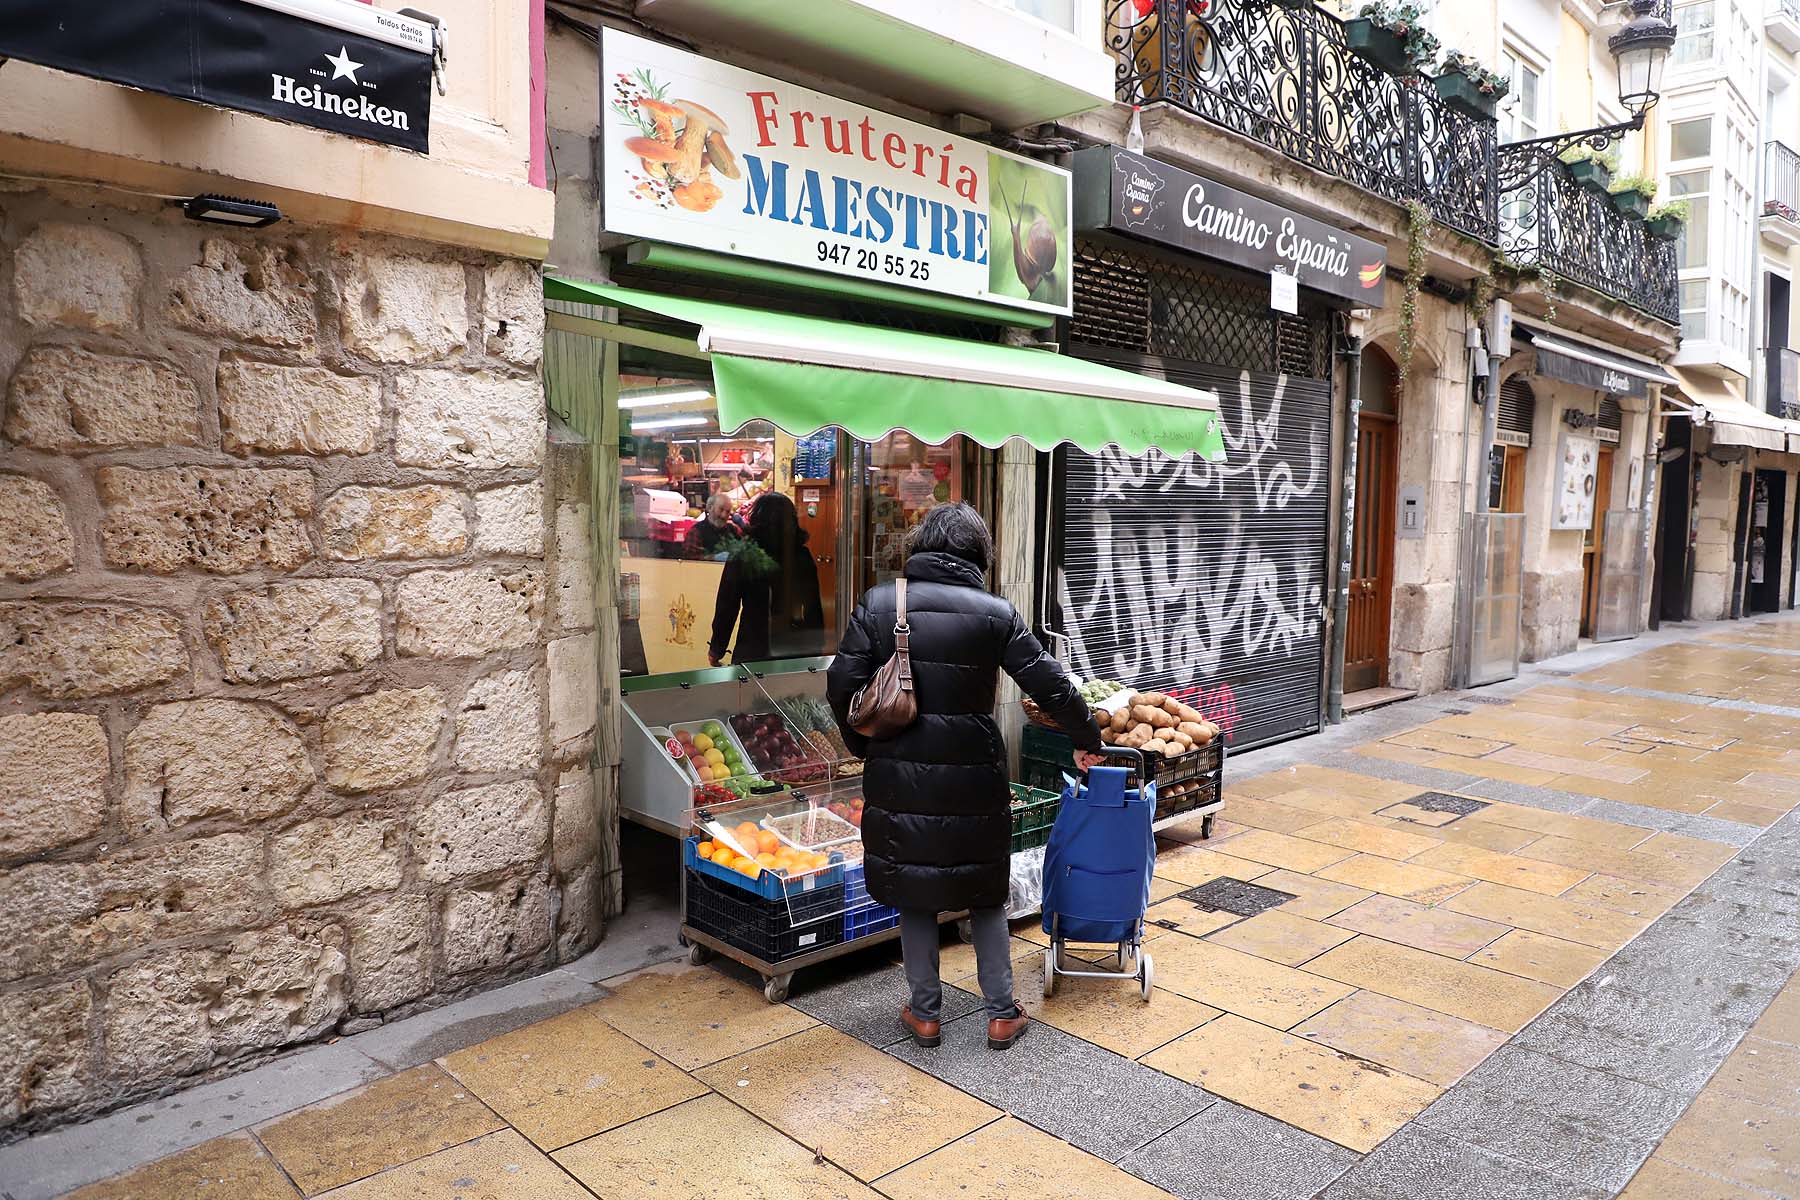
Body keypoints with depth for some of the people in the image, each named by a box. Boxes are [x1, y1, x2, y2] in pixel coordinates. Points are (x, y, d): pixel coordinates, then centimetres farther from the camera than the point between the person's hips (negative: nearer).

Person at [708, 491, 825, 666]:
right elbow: (814, 608, 2)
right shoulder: (803, 556, -3)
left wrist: (716, 649, 4)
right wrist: (817, 649, 12)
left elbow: (727, 606, -6)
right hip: (795, 649, 3)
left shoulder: (742, 555, -10)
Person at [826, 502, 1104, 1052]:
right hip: (973, 775, 0)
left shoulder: (879, 603, -3)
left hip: (900, 774, 0)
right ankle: (1002, 1014, 24)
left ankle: (925, 1012, 26)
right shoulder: (994, 613, -4)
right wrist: (1088, 740, 13)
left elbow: (842, 685, -5)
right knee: (985, 896, 17)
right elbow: (1050, 684, -2)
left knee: (913, 895, 15)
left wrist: (866, 747, 10)